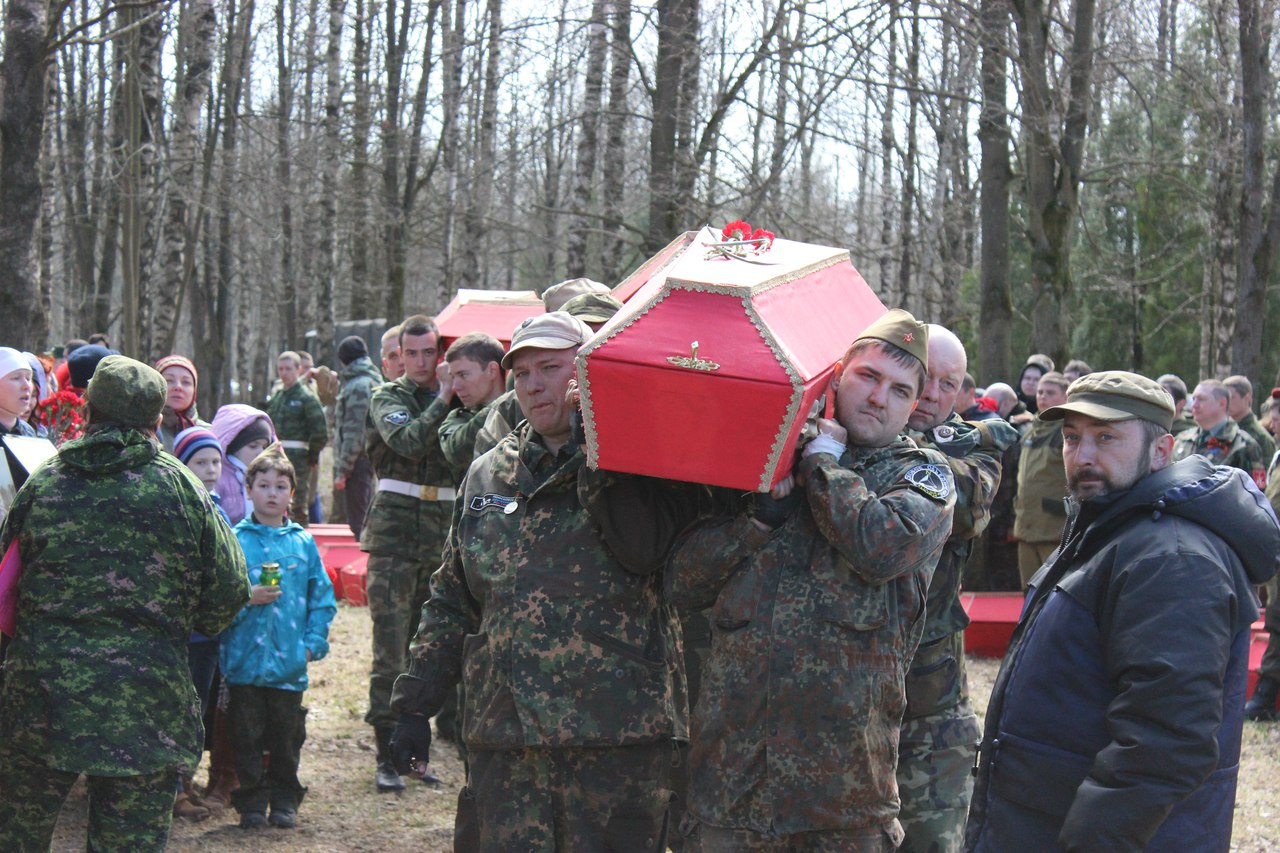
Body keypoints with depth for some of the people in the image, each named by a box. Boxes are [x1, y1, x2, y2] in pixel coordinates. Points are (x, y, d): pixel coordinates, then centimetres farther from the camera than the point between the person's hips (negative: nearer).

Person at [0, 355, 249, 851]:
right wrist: (184, 625, 20)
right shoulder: (179, 487, -3)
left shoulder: (43, 484, 2)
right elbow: (228, 591, 0)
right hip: (146, 708, -2)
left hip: (40, 696, 2)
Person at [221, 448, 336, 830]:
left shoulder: (304, 542, 6)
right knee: (247, 735, 4)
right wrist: (248, 598, -18)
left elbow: (322, 598, 8)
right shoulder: (234, 540, 0)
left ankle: (285, 801, 22)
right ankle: (252, 800, 16)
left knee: (287, 735, 10)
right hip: (244, 659, -2)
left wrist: (313, 642, -1)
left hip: (290, 662, 2)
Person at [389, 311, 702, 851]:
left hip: (618, 733, -4)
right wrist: (417, 702, 16)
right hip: (502, 739, 4)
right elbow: (451, 601, 21)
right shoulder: (487, 476, 16)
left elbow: (643, 546, -21)